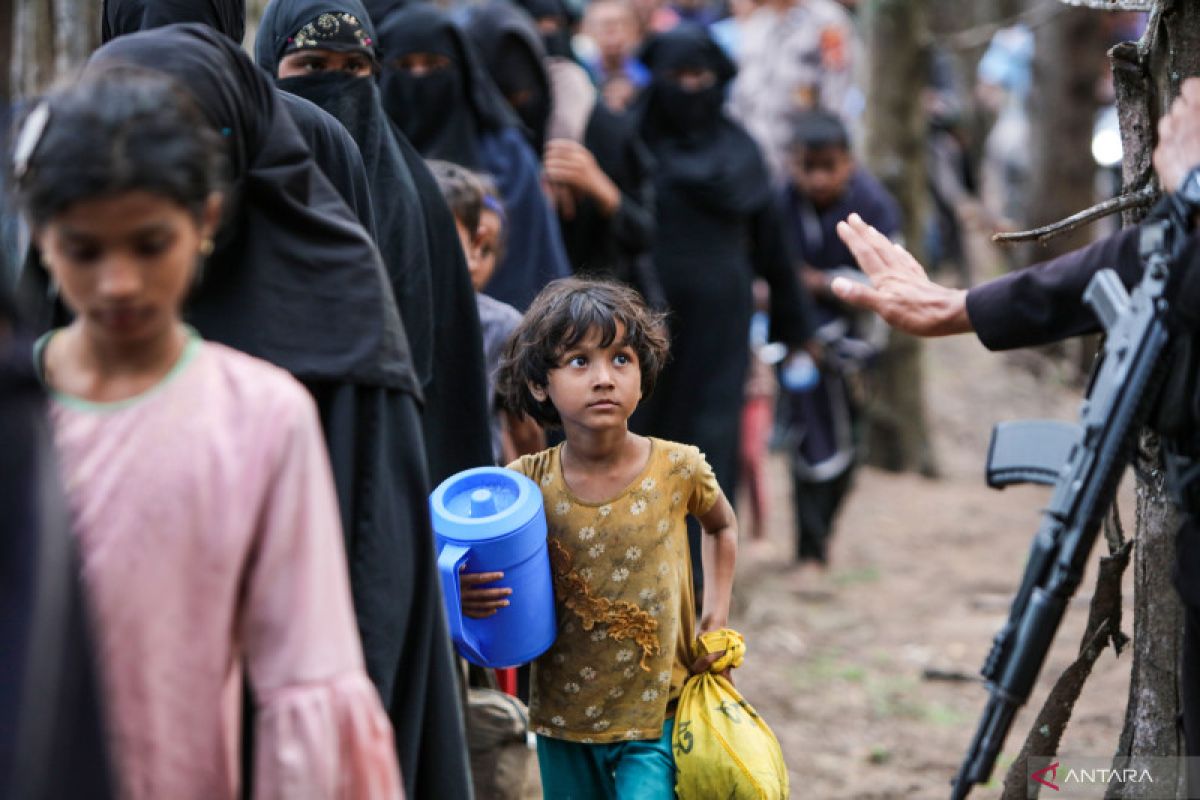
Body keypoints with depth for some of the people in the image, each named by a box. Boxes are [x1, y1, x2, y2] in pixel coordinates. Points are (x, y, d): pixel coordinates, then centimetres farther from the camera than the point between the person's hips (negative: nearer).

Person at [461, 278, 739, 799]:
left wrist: (716, 618, 4)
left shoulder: (677, 469, -8)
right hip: (563, 719, 2)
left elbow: (721, 525, 15)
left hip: (656, 718, -2)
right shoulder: (526, 483, -9)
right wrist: (465, 595, -22)